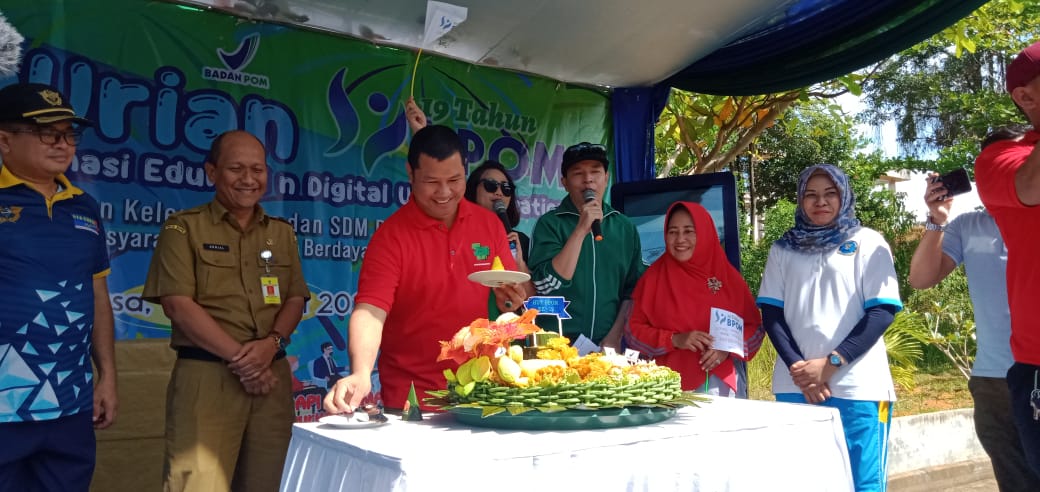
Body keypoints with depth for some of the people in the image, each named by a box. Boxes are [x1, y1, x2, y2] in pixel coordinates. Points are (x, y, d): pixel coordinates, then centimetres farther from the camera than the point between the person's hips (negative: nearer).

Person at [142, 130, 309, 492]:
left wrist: (272, 343, -10)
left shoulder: (282, 233, 15)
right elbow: (177, 304, -8)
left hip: (272, 376, 4)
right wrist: (238, 356, -13)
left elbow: (295, 300, 10)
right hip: (206, 377, -4)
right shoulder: (184, 228, 1)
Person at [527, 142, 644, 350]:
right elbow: (545, 286, -16)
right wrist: (581, 230, -19)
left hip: (608, 347, 3)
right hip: (558, 344, -3)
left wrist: (615, 337, -4)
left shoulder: (625, 228, 6)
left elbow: (633, 290, 7)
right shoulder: (550, 223, -4)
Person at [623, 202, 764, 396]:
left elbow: (754, 328, 7)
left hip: (716, 383, 1)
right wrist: (674, 340, -14)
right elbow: (633, 331, 0)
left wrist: (727, 349, -11)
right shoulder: (654, 276, 2)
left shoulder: (728, 276, 4)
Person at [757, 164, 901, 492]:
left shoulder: (868, 243, 5)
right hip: (795, 385, 2)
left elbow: (883, 311, -3)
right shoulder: (783, 249, 11)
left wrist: (831, 363, -12)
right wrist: (796, 366, -9)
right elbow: (771, 313, 6)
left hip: (857, 386, -2)